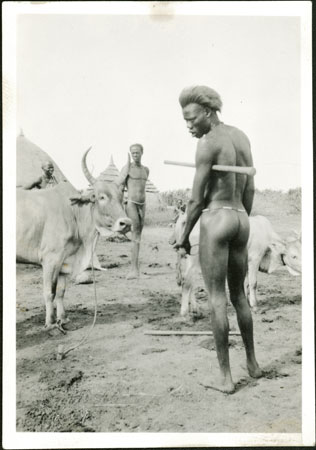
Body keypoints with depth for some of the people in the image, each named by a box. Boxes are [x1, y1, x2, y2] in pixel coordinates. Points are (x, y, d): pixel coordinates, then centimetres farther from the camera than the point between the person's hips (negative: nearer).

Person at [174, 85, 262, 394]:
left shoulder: (207, 144, -13)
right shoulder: (242, 137, 12)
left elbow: (196, 199, -12)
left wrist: (184, 237, -1)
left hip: (215, 221, -7)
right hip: (240, 220, 8)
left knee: (217, 300, 0)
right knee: (238, 295, 20)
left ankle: (226, 377, 5)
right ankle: (252, 363, 30)